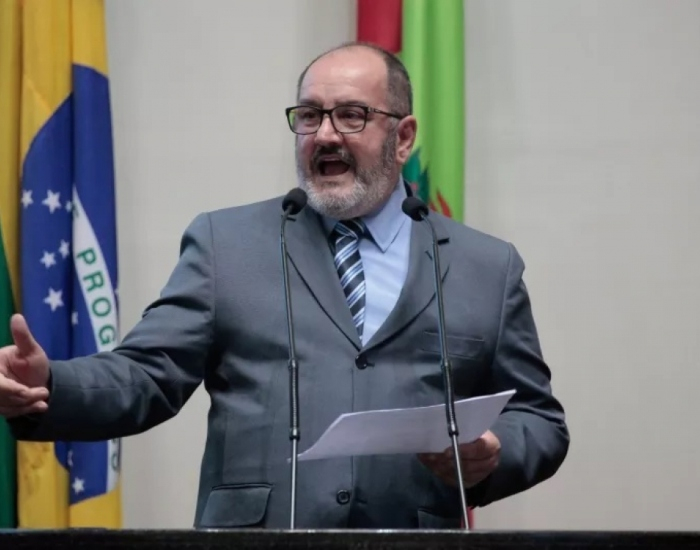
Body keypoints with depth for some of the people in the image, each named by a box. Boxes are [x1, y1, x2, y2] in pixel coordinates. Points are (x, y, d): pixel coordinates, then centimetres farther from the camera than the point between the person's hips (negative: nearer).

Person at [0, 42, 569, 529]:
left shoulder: (488, 267, 11)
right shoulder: (227, 243, 10)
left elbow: (540, 420, 12)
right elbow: (146, 375, 3)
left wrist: (494, 456, -9)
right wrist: (49, 386, -15)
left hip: (415, 536, 1)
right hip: (253, 530, -1)